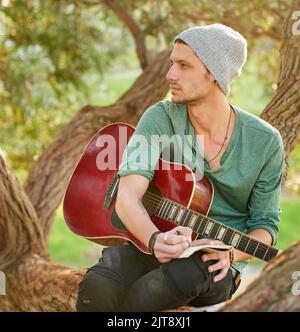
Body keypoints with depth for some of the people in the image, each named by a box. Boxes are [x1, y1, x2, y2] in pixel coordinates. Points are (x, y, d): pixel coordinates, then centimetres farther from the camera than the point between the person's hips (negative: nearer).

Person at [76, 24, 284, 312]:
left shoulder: (265, 142, -5)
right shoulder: (160, 119, -6)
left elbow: (265, 224, 4)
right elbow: (127, 198, -18)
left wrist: (232, 253, -19)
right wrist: (156, 240, -40)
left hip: (214, 263, 0)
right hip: (149, 243, 0)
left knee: (185, 274, -39)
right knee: (97, 287, -35)